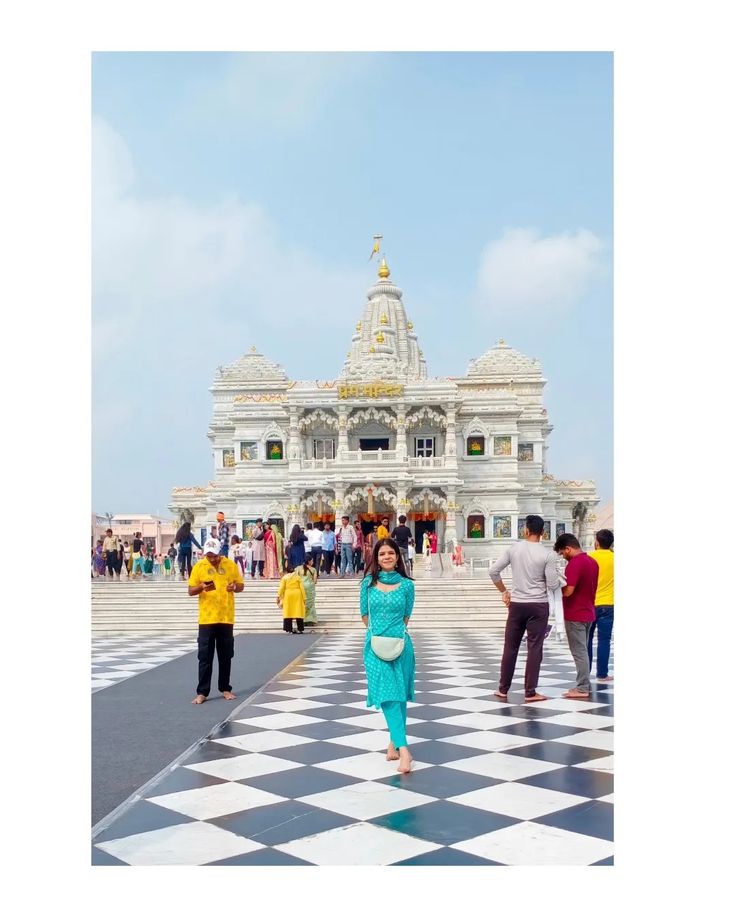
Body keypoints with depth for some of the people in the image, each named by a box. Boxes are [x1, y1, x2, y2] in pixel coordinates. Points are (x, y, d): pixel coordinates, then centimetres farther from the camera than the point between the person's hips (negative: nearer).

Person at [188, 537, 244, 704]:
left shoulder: (230, 564, 1)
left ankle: (225, 688, 21)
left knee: (226, 656, 9)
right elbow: (191, 590, 0)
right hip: (207, 618, -1)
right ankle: (202, 692, 4)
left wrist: (235, 587, -14)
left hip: (226, 618, 1)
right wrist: (202, 587, -21)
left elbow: (241, 586, 9)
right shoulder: (199, 566, -2)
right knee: (205, 656, -1)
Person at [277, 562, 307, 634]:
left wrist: (278, 596, -5)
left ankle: (288, 629, 1)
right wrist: (304, 598, 4)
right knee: (298, 612, 4)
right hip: (297, 595, 0)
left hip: (288, 595, 0)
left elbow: (281, 588, -6)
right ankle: (300, 629, 4)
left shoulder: (285, 577, 1)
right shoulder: (298, 577, 3)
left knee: (288, 612, 4)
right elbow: (302, 587, 0)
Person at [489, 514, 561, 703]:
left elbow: (493, 571, -2)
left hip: (516, 604, 2)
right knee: (534, 649, 4)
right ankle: (530, 693, 7)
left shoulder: (513, 549, -3)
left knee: (510, 647, 11)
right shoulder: (547, 555, -10)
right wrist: (559, 580, 13)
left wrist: (504, 591, 9)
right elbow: (553, 585, -9)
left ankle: (503, 690, 19)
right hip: (539, 606, -2)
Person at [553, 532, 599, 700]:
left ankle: (582, 689, -1)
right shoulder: (592, 561, 11)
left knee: (579, 651, -4)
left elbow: (568, 591, -25)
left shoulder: (575, 563, -19)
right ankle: (584, 685, 20)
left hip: (575, 615, -9)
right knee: (583, 650, 15)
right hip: (588, 612, 9)